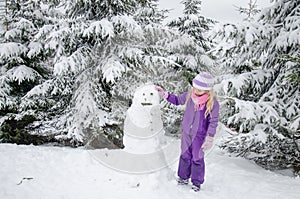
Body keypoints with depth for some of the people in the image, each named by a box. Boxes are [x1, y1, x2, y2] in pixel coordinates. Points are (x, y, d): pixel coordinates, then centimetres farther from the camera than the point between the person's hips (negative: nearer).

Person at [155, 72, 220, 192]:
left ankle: (197, 182, 31)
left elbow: (213, 122, -14)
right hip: (186, 132, 4)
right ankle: (183, 178, 38)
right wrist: (165, 94, -4)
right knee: (185, 155, 18)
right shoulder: (189, 95, -12)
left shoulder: (213, 103, -22)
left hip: (199, 135, -4)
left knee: (197, 158, 12)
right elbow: (177, 100, 7)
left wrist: (209, 139, -13)